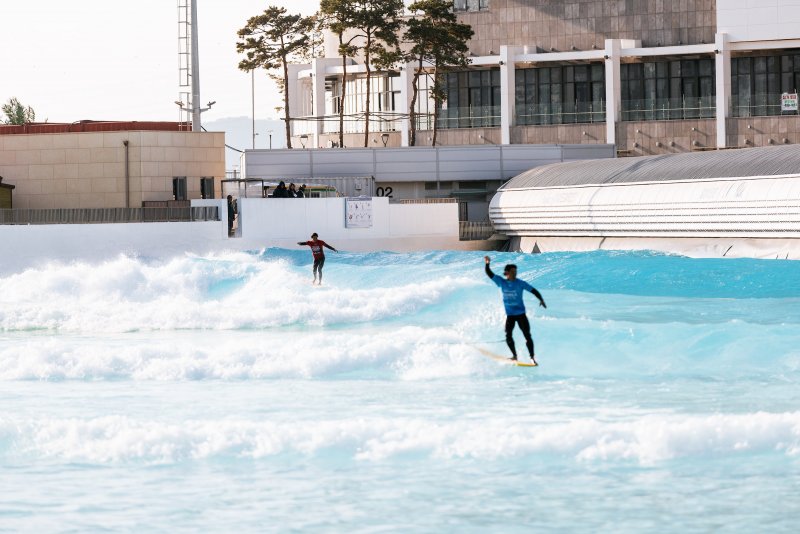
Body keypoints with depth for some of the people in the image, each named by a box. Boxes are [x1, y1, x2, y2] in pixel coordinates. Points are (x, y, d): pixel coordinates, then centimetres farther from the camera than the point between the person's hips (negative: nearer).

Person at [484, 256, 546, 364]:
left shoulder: (520, 283, -6)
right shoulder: (502, 282, 1)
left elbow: (533, 290, -6)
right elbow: (490, 274, 0)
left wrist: (541, 299, -20)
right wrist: (487, 264, -16)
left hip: (521, 314, -2)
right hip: (510, 315, 2)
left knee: (527, 335, -6)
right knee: (508, 335, -7)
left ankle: (532, 357, -2)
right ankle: (514, 355, 10)